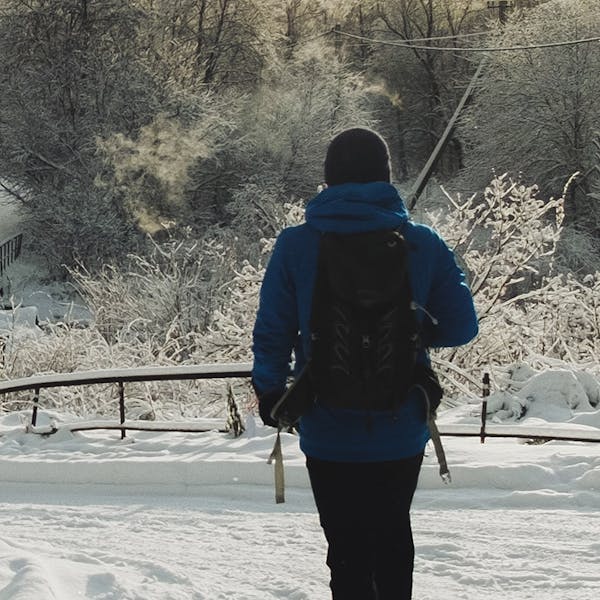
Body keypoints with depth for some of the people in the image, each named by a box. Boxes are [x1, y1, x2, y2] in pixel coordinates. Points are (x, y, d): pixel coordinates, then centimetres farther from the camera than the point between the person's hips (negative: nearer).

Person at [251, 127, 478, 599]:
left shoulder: (295, 246, -10)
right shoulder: (424, 245, -8)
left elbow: (272, 333, -6)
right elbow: (460, 327, -4)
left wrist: (270, 393, 10)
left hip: (329, 433, -1)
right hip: (403, 431, 2)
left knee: (348, 546, 10)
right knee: (393, 531, 23)